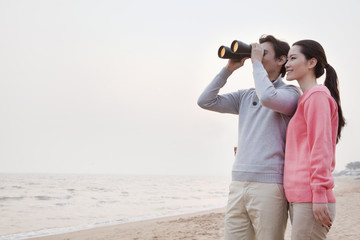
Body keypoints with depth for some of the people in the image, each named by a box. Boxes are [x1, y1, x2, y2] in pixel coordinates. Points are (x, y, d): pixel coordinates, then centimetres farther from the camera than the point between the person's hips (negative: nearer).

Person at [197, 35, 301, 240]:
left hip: (269, 185, -6)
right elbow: (206, 101, 15)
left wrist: (257, 62, -7)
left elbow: (267, 98, -22)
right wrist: (229, 69, 11)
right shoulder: (245, 96, 18)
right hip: (238, 184, 6)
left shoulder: (290, 92, 0)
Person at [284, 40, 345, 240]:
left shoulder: (317, 95, -6)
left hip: (309, 199, -9)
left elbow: (320, 147, -14)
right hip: (298, 197, 9)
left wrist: (319, 194, -19)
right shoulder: (306, 98, 21)